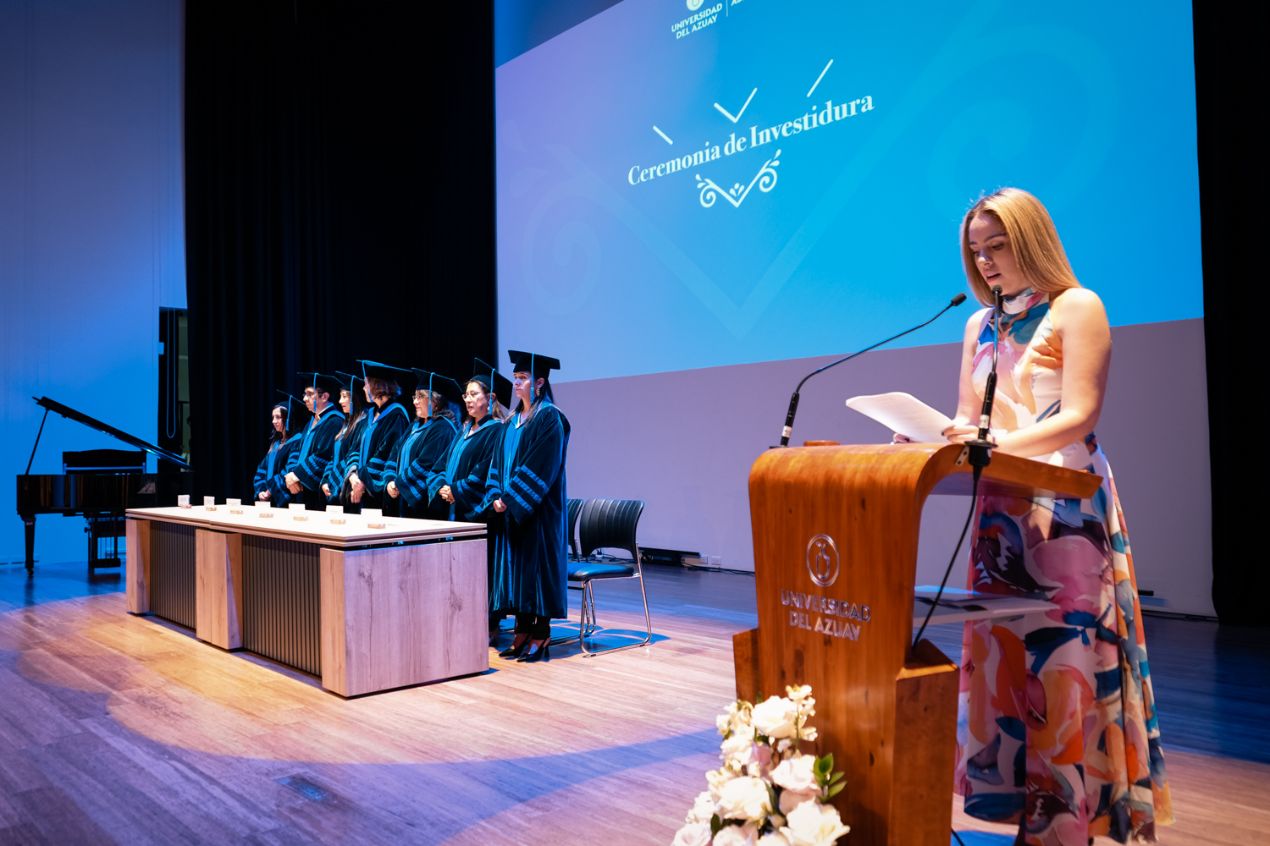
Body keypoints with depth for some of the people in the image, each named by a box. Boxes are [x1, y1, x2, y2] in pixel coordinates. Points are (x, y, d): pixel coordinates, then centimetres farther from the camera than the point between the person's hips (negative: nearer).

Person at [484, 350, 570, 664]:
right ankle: (523, 631, 16)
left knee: (537, 565, -4)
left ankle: (541, 635, 4)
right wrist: (496, 496, -1)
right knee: (515, 566, 9)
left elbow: (540, 467, -17)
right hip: (510, 508, 8)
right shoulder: (512, 420, 15)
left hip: (537, 509, -8)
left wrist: (510, 498, -18)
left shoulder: (549, 418, -10)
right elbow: (499, 461, 14)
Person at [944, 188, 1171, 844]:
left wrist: (1000, 444, -27)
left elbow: (1079, 417, -13)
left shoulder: (1076, 308, -3)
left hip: (1067, 509, -6)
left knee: (1062, 659, -5)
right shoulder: (980, 325, 16)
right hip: (1001, 512, 6)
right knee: (1003, 654, 5)